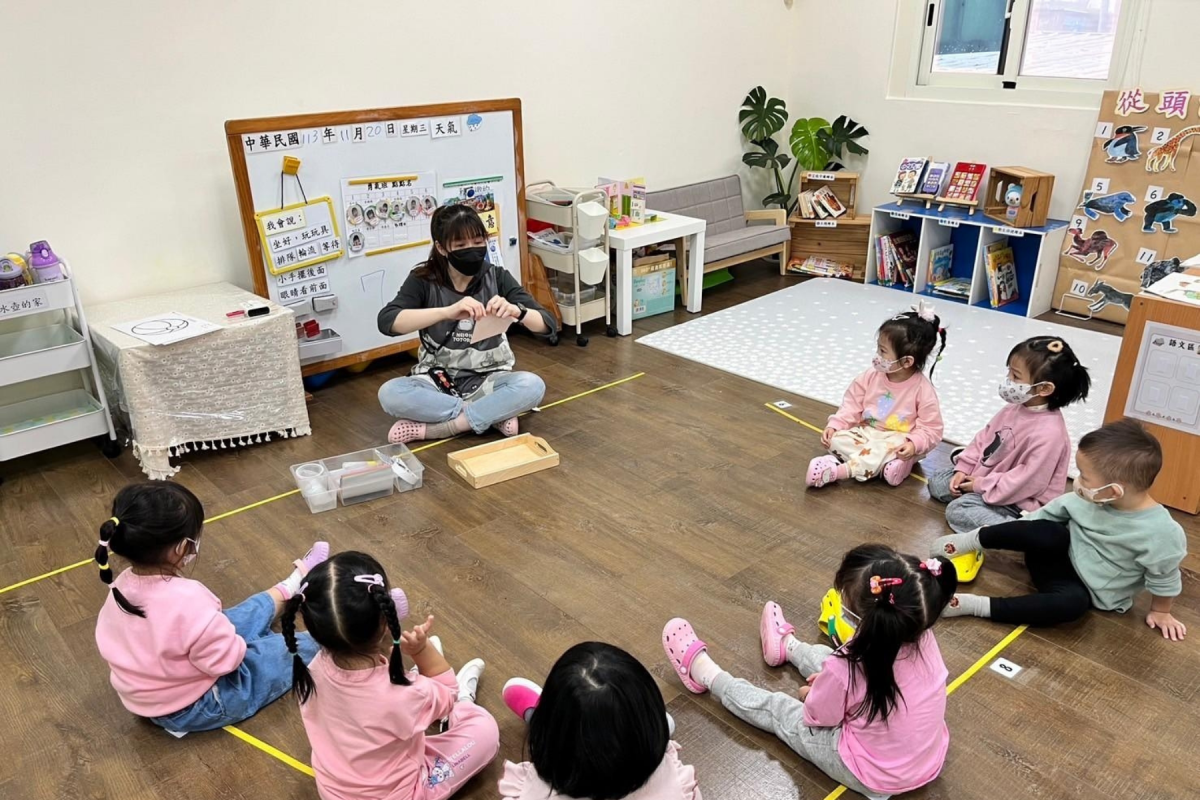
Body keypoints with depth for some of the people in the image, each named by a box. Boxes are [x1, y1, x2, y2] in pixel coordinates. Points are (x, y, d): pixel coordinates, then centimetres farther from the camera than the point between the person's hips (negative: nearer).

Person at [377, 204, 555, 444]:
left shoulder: (497, 277, -6)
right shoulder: (423, 280, -8)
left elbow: (547, 326, -12)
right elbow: (386, 321, -26)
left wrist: (516, 311, -35)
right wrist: (447, 311, -40)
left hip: (487, 381, 1)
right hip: (438, 382, 0)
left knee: (533, 386, -30)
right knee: (389, 394, -30)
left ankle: (430, 427, -22)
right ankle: (494, 415, -20)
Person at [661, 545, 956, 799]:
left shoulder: (847, 668, -34)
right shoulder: (924, 638, -18)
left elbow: (816, 717, -13)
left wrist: (813, 694, 8)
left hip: (873, 776, -6)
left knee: (775, 709, 12)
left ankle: (704, 672, 34)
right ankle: (787, 646, 53)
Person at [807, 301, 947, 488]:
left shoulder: (923, 390, -15)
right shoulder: (871, 377, -3)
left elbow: (931, 430, -11)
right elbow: (852, 405, 4)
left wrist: (914, 444, -29)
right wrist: (834, 425, -10)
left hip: (897, 441, -5)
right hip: (866, 433, 5)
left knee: (885, 450, -38)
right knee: (837, 440, -21)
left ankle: (835, 471, -44)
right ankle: (884, 463, -33)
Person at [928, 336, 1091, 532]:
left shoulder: (1048, 433, -31)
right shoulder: (1016, 407, -3)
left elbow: (1026, 482, -28)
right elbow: (985, 438, 8)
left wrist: (982, 485, -19)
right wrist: (963, 469, -1)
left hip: (1018, 501, -9)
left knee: (958, 510, -24)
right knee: (937, 481, 7)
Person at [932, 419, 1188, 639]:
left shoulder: (1160, 532, -26)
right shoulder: (1090, 497, -11)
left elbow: (1165, 579, -12)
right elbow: (1052, 511, 3)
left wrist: (1160, 612, 2)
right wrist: (1016, 535, 3)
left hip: (1085, 590, -3)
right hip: (1058, 559, 3)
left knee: (1073, 602, -39)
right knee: (1048, 533, -32)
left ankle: (975, 605, -38)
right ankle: (971, 540, -15)